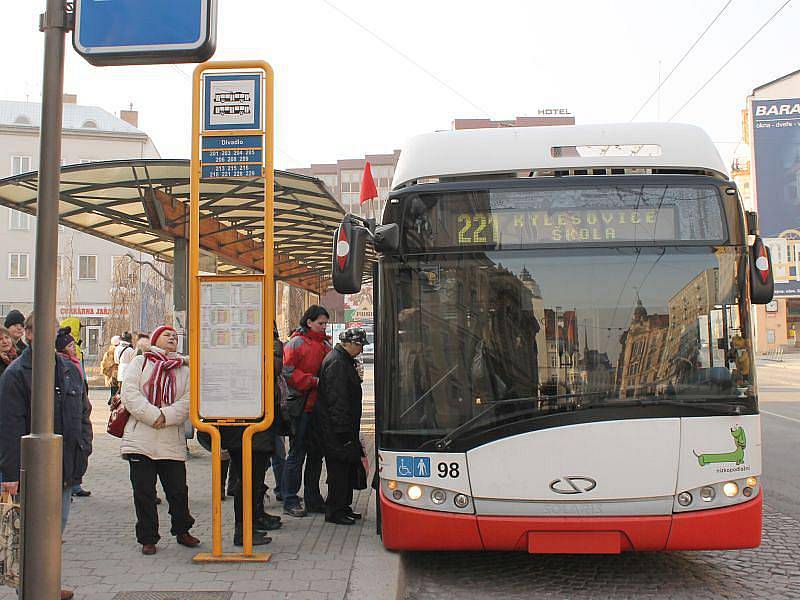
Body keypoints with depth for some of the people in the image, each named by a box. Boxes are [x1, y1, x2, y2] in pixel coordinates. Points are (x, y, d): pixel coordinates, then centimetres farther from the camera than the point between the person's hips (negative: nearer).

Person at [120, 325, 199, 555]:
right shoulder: (139, 363, 8)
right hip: (141, 439, -2)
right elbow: (130, 394, -6)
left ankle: (182, 531, 26)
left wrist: (166, 416, -15)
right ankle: (148, 538, 15)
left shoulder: (184, 370, 14)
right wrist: (153, 415, -15)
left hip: (172, 442, 2)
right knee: (144, 492, 3)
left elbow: (188, 401, 1)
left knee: (178, 490, 6)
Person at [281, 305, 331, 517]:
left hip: (320, 406, 7)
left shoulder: (325, 344, 15)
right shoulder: (296, 342, -5)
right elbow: (289, 373, -12)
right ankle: (290, 501, 7)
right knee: (297, 453, -1)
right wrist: (314, 381, -18)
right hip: (301, 406, -7)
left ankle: (313, 499, 22)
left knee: (316, 453, 12)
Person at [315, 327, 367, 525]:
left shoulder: (344, 360, 17)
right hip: (335, 428, -10)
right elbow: (336, 400, -22)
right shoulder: (336, 363, -17)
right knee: (339, 467, -5)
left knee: (348, 466, 14)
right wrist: (344, 430, -23)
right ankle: (334, 511, 3)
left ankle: (343, 507, 23)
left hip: (343, 426, 10)